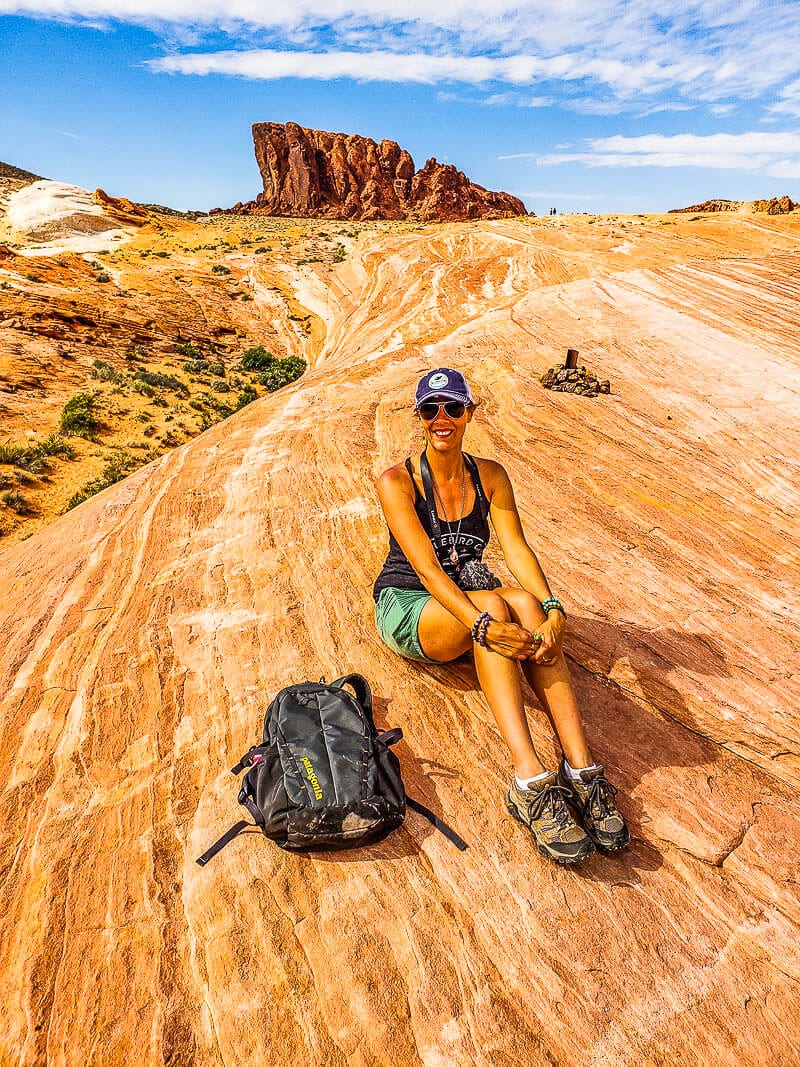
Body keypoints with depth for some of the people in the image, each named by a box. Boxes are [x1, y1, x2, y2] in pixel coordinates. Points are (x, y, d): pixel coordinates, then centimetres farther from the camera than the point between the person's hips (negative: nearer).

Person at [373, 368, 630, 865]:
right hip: (407, 609, -3)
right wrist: (481, 623, -39)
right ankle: (530, 779, -41)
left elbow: (517, 548, -12)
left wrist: (552, 610, -31)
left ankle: (581, 767, -35)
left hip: (469, 602, 4)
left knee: (527, 603, -32)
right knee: (496, 603, -35)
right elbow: (426, 566, -24)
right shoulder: (397, 482, -11)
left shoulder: (490, 476, 2)